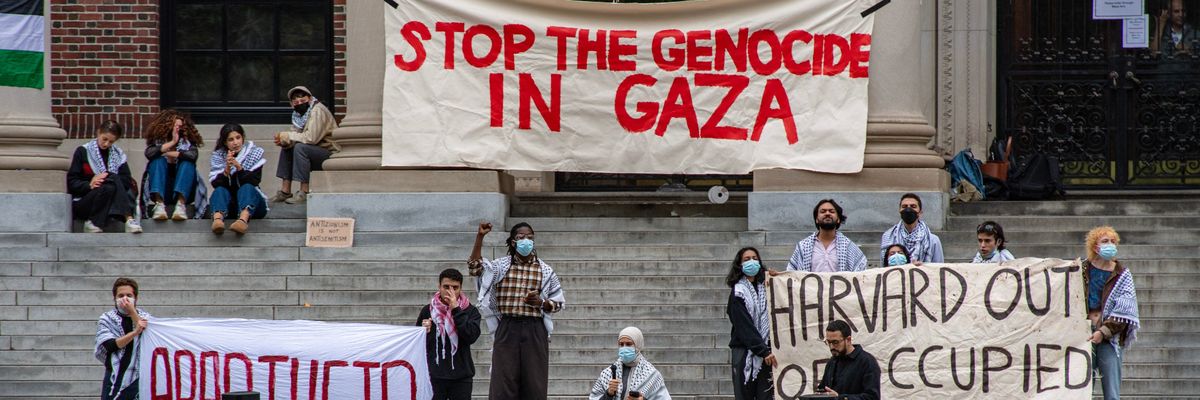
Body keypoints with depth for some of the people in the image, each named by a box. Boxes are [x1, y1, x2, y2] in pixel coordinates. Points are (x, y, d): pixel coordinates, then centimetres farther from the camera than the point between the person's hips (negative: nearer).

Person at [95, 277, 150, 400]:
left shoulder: (145, 317, 9)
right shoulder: (106, 319, 6)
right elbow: (110, 345, -9)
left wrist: (132, 312, -12)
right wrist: (135, 332, -20)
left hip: (139, 377, 1)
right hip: (115, 376, 0)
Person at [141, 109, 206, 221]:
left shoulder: (187, 141, 10)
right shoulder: (158, 140, 10)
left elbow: (194, 155, -12)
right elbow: (149, 153, -12)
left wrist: (171, 154, -8)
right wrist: (171, 143, -11)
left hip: (183, 191, 0)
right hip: (161, 190, 0)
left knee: (187, 162, -22)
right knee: (158, 160, -21)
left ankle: (181, 204, -44)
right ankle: (159, 203, -43)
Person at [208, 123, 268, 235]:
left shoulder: (254, 153, 0)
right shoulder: (218, 156, 2)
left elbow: (254, 181, -13)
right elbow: (216, 184, -11)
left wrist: (239, 167, -27)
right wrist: (227, 169, -27)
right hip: (228, 204, 1)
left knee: (246, 187, -32)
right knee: (220, 190, -29)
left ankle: (244, 219, -65)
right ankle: (218, 219, -63)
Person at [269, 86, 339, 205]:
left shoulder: (317, 111, -17)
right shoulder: (298, 114, 11)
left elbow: (311, 138, -28)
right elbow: (296, 136, 4)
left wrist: (286, 136, -20)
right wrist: (284, 141, -19)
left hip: (331, 153, -9)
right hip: (316, 153, 9)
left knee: (300, 148, -28)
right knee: (286, 149, 5)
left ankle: (304, 192, -26)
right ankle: (285, 191, 3)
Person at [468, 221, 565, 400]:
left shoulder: (545, 270, 7)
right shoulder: (501, 266, 5)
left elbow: (559, 302, 11)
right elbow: (475, 267, -11)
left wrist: (541, 302, -10)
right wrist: (479, 237, -17)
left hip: (534, 331, 1)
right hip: (507, 329, -1)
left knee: (534, 385, 1)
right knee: (503, 384, -3)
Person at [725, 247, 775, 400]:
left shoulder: (765, 288, 12)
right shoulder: (738, 293, -3)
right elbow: (744, 326, -10)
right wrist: (763, 351, -16)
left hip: (765, 350, 4)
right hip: (745, 351, -4)